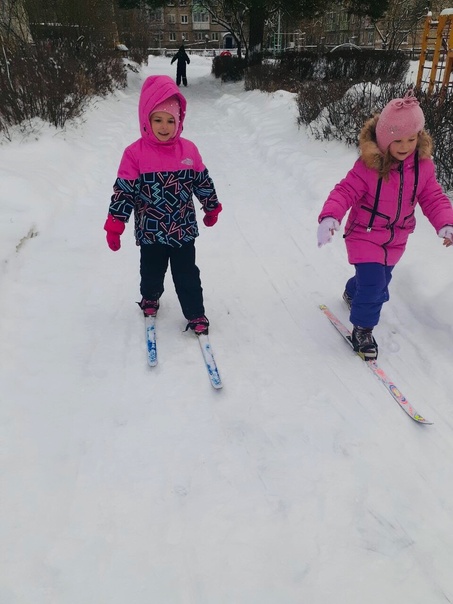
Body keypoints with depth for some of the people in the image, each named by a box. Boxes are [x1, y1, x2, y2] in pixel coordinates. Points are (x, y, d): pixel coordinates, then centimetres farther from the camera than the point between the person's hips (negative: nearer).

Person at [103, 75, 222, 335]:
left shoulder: (189, 150, -4)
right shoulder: (135, 153, -11)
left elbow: (203, 181, 9)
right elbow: (123, 192, -9)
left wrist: (212, 208, 18)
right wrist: (114, 225, -10)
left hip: (184, 230, 1)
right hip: (151, 232, 0)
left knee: (187, 275, 8)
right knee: (152, 272, 19)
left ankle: (196, 315, 23)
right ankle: (150, 299, 48)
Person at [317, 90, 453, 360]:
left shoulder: (423, 166, -7)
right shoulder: (368, 166, -21)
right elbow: (345, 192, -22)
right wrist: (329, 218, -39)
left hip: (396, 239, 5)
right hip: (365, 234, -5)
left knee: (379, 280, 21)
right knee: (373, 284, -13)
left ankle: (353, 293, 56)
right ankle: (363, 329, 11)